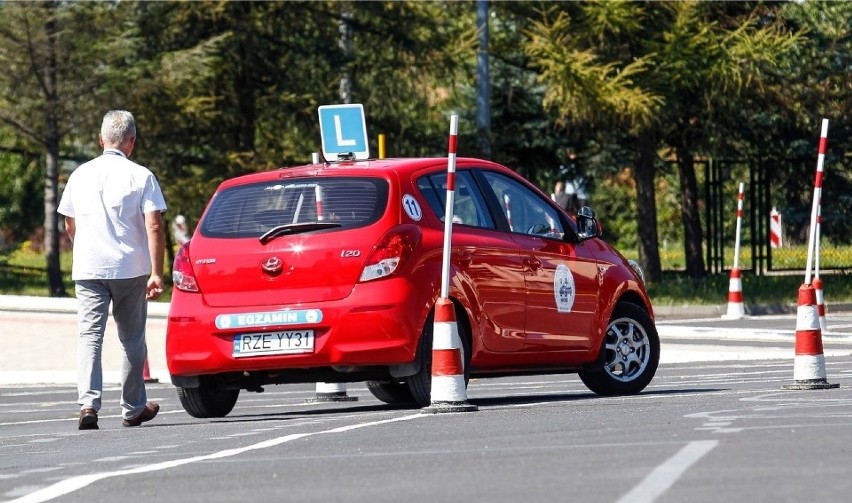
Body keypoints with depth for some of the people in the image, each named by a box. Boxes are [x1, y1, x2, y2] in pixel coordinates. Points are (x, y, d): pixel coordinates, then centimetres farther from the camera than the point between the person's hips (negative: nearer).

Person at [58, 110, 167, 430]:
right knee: (132, 340, 12)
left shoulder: (80, 175, 7)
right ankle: (133, 409, 21)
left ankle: (88, 403, -23)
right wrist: (156, 273, -10)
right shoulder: (140, 176, -4)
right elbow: (154, 227, -11)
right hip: (130, 268, -1)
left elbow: (69, 226, 17)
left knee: (89, 336, -4)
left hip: (87, 269, 2)